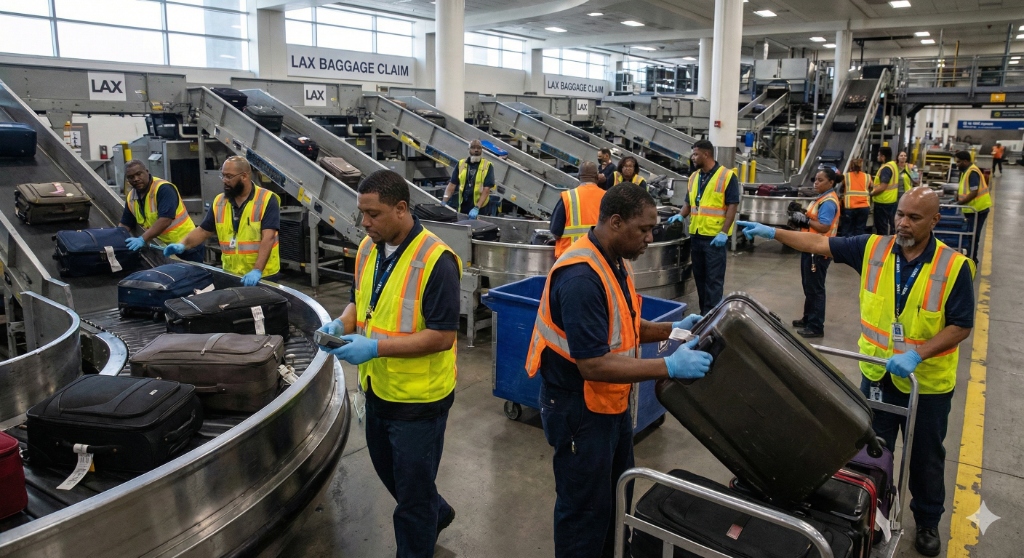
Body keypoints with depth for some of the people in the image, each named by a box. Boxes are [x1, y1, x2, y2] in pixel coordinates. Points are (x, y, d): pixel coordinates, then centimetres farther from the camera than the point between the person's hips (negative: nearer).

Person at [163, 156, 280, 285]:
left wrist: (257, 270, -29)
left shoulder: (267, 200, -12)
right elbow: (203, 231, 13)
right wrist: (182, 245, -5)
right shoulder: (219, 202, 7)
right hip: (231, 275, 5)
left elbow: (268, 238, -20)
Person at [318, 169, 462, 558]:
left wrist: (376, 347, -29)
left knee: (413, 490, 9)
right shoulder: (368, 248, 1)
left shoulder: (436, 260, -23)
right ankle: (436, 513, 52)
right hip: (378, 390, 8)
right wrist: (342, 325, -8)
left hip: (418, 398, -8)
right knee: (388, 470, 27)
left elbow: (443, 336, -24)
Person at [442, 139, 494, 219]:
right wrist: (444, 203, -10)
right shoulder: (461, 164, 8)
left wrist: (477, 208, -22)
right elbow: (452, 185, 4)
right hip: (463, 208, 3)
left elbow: (486, 189, -11)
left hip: (480, 210, -3)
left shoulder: (487, 166, -3)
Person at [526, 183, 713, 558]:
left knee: (619, 497, 25)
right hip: (579, 410, -10)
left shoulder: (616, 261, 3)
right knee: (585, 509, 9)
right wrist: (669, 367, -31)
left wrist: (671, 330, -1)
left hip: (611, 402, 10)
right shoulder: (581, 278, -29)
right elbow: (594, 365, -31)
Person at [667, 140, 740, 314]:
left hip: (715, 237, -6)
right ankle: (704, 312, 22)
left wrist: (724, 233, -17)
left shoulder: (727, 176, -8)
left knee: (713, 278, -2)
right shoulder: (693, 177, 12)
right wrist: (680, 215, -1)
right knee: (699, 276, 12)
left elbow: (732, 206, -10)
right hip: (696, 235, 7)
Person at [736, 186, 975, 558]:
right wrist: (773, 232, -15)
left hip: (928, 382, -2)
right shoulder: (873, 248, -8)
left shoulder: (954, 266, -16)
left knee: (926, 456, 17)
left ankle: (928, 521, 40)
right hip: (878, 374, 2)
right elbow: (820, 245, -6)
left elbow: (962, 326, -14)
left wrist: (917, 353, -25)